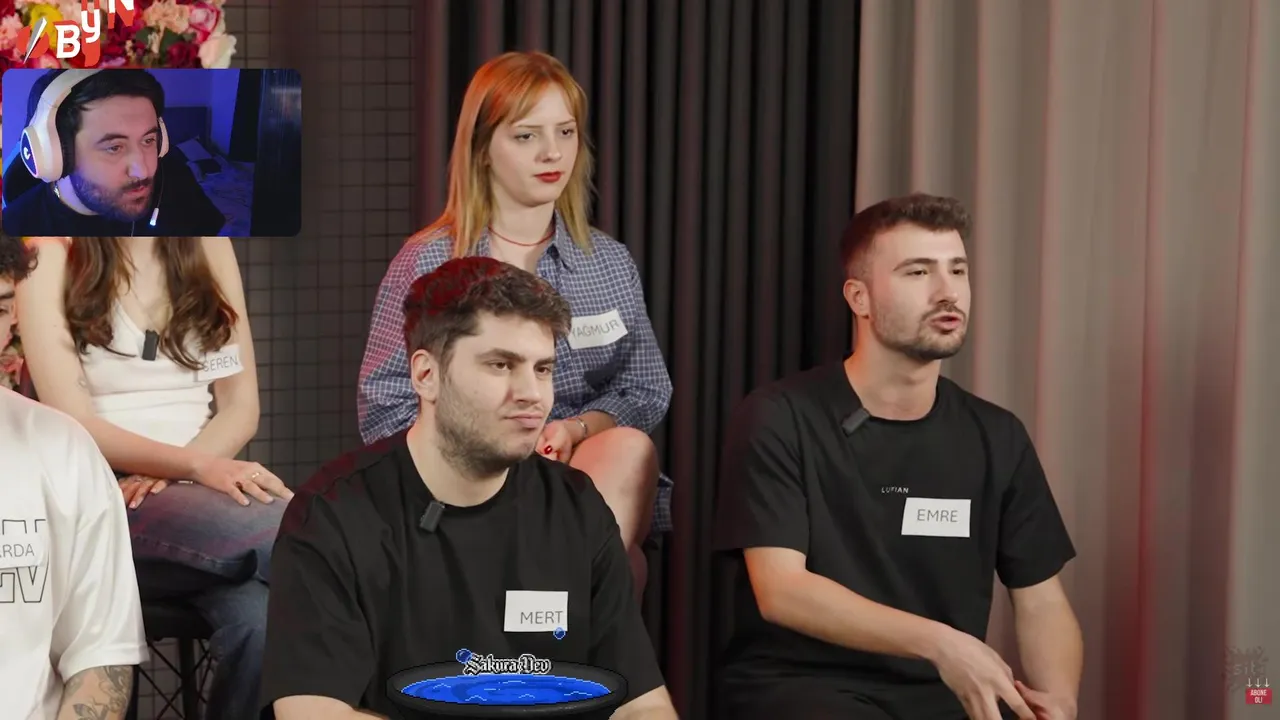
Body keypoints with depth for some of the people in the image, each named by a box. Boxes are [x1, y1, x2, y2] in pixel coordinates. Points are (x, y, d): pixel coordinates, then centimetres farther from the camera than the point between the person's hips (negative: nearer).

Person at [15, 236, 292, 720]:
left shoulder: (208, 247, 11)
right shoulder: (52, 255, -1)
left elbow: (242, 406, 8)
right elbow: (72, 424, -10)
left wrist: (166, 476, -11)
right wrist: (197, 467, -23)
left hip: (198, 495, 4)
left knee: (261, 616, -33)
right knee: (301, 533, -35)